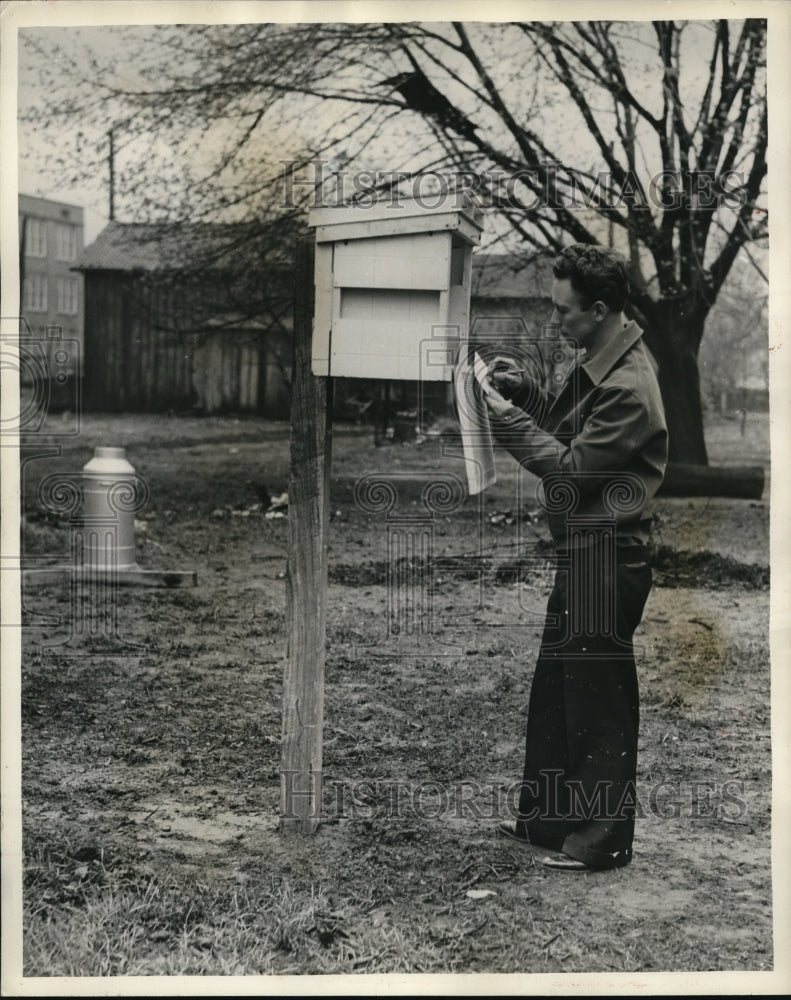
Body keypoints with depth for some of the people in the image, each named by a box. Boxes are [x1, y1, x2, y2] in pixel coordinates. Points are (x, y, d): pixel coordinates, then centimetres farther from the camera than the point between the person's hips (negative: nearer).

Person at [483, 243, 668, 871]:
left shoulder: (627, 386, -22)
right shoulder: (599, 362, 9)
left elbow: (573, 470, -21)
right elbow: (571, 428, 19)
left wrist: (509, 420, -13)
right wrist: (525, 390, 5)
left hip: (608, 558, -10)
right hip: (583, 550, 10)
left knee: (599, 701, 1)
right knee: (554, 690, 18)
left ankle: (603, 840, 14)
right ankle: (545, 819, 31)